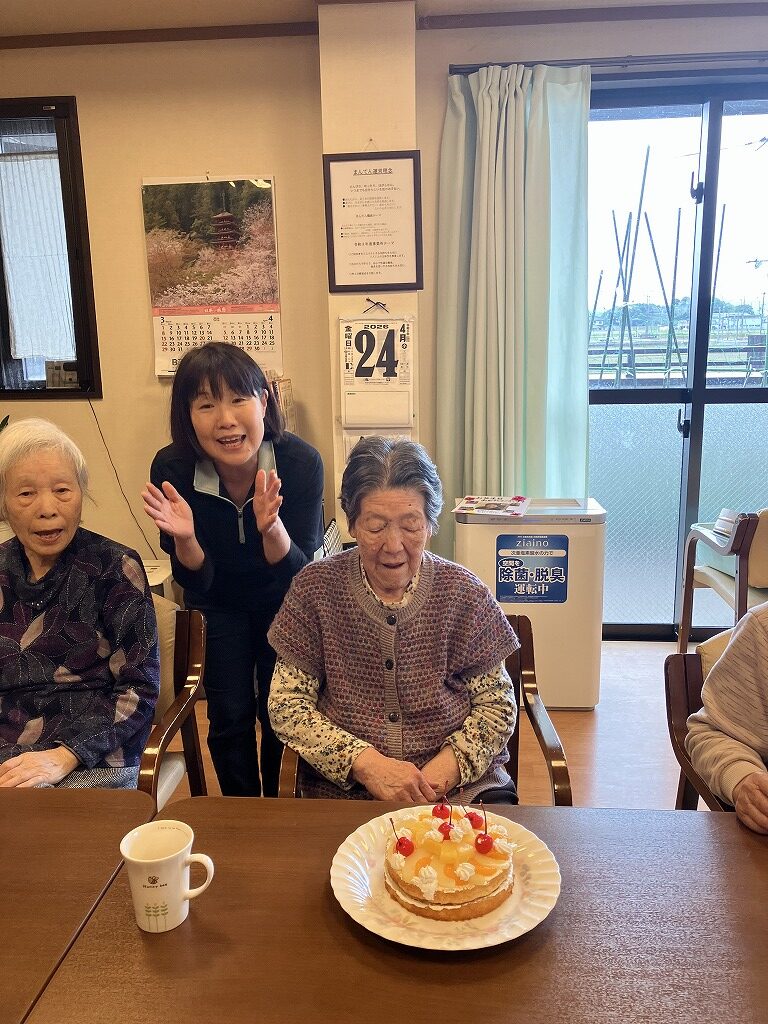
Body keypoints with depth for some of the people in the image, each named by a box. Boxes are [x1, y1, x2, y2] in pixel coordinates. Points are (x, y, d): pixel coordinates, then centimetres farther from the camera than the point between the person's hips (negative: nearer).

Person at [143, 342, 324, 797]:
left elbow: (299, 575, -26)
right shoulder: (172, 469, -26)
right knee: (230, 718, 2)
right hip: (220, 604, 1)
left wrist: (272, 528, -46)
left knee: (278, 713, 3)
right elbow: (195, 581, -19)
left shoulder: (301, 462, -30)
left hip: (284, 602, 0)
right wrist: (184, 538, -40)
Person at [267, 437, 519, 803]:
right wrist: (366, 764, -14)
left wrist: (444, 771, -13)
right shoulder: (315, 590, -2)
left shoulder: (464, 594, -1)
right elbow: (286, 705, -1)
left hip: (461, 783, 1)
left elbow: (497, 705, 3)